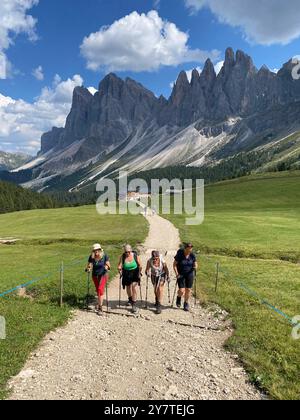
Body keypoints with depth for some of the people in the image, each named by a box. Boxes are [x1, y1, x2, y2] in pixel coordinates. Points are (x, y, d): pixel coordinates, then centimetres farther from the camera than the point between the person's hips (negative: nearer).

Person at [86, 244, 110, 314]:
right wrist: (88, 269, -21)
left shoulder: (104, 256, -14)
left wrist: (107, 267, -29)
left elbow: (108, 265, -8)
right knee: (98, 290, 15)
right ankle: (100, 303, 37)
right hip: (95, 276, 4)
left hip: (103, 275, -4)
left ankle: (100, 306, -9)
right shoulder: (91, 257, -8)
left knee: (100, 289, -14)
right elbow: (89, 266, 0)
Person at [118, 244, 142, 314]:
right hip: (126, 274, 2)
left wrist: (139, 273, -9)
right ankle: (130, 299, 50)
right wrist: (120, 269, -25)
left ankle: (134, 305, -5)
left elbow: (140, 265, -7)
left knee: (134, 288, -13)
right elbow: (120, 265, -9)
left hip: (135, 274, -2)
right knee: (128, 288, 20)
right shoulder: (122, 257, -13)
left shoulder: (135, 256, -16)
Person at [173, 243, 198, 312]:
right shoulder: (179, 255, -14)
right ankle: (179, 298, 27)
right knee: (181, 290, -8)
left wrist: (195, 267, -19)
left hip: (190, 274, 2)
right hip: (181, 274, -2)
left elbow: (195, 264, 3)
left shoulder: (192, 255, -6)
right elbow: (175, 264, -8)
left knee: (188, 289, 4)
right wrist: (176, 273, -15)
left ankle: (186, 304, 24)